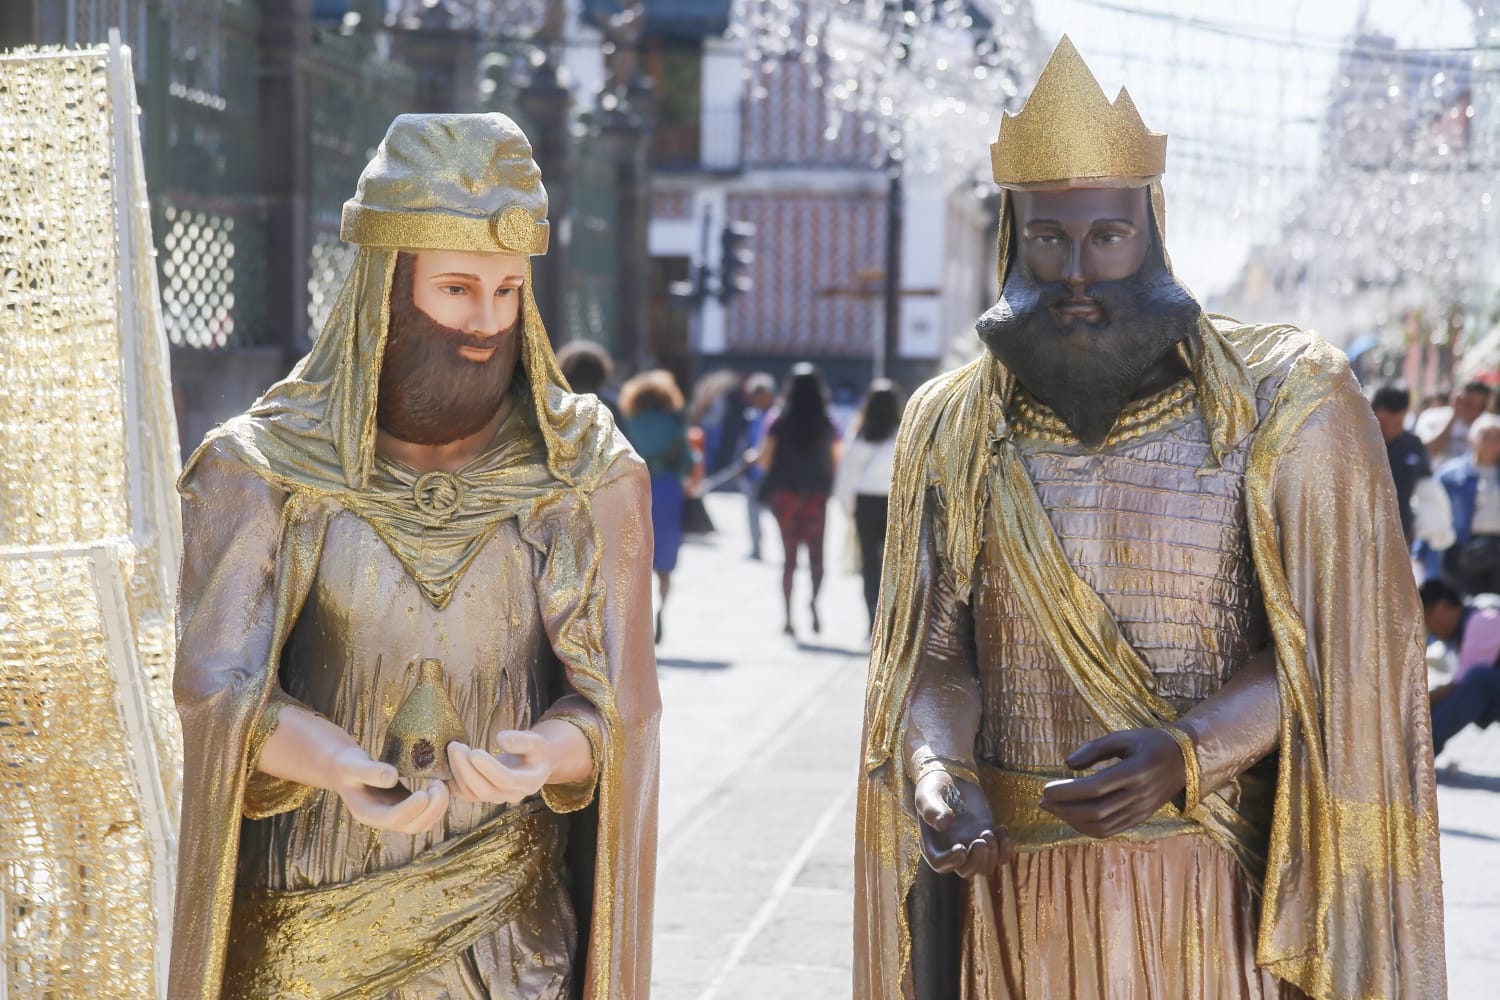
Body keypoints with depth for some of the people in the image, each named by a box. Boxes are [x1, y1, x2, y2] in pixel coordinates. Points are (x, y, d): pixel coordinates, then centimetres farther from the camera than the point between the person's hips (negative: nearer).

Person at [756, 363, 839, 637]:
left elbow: (765, 461, -10)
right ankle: (814, 599, -24)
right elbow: (837, 462, 1)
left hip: (785, 491, 0)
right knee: (816, 552, 5)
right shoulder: (827, 425, -3)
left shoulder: (779, 423, -6)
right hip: (817, 493, 0)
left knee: (789, 555, 8)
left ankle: (789, 617, 4)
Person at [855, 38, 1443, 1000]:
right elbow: (931, 650, 1)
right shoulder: (952, 425, 4)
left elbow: (1329, 648, -6)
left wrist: (1183, 756, -22)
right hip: (1007, 878, 2)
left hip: (1206, 881, -2)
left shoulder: (1282, 406, -5)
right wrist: (939, 777, -19)